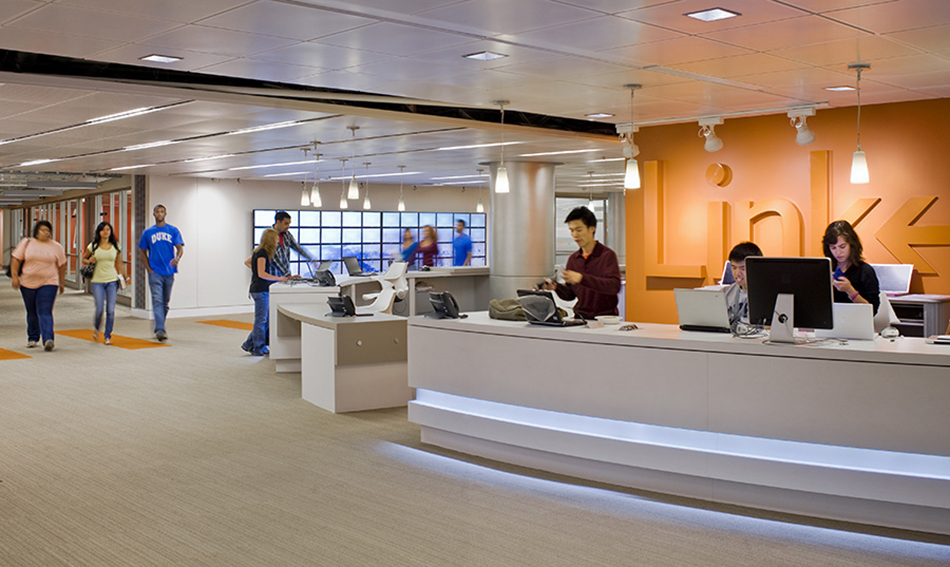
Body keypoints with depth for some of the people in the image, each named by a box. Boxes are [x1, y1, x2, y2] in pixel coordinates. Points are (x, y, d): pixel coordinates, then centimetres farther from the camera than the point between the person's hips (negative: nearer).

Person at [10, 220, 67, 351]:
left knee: (45, 312, -14)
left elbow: (61, 265, 9)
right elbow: (16, 259, 3)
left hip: (48, 283, -2)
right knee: (32, 312, 12)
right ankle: (32, 338, 26)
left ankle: (48, 340, -22)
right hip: (28, 283, 2)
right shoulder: (26, 243, 4)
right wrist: (14, 276, -6)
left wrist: (62, 283, 11)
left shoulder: (57, 247, 4)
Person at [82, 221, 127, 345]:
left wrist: (123, 277, 9)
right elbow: (84, 259, 14)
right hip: (97, 281, -1)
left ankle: (108, 336, 9)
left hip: (112, 280, 1)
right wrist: (89, 261, -8)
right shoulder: (93, 246, 1)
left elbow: (119, 263, 14)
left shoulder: (115, 246, 6)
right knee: (99, 309, -7)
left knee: (111, 310, -4)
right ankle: (96, 328, 25)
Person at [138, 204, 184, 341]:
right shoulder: (148, 232, 7)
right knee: (157, 301, -13)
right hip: (155, 272, -1)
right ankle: (160, 330, -20)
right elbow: (143, 252, 12)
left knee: (165, 302, 11)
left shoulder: (173, 231, 5)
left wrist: (177, 258, -24)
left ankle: (160, 327, 25)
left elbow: (180, 248, -2)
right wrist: (148, 269, -1)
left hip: (169, 272, 1)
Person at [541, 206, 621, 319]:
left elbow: (615, 286, -18)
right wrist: (556, 287, -4)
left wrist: (581, 278, -25)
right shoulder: (573, 259, 13)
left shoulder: (607, 255, -3)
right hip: (580, 317, 4)